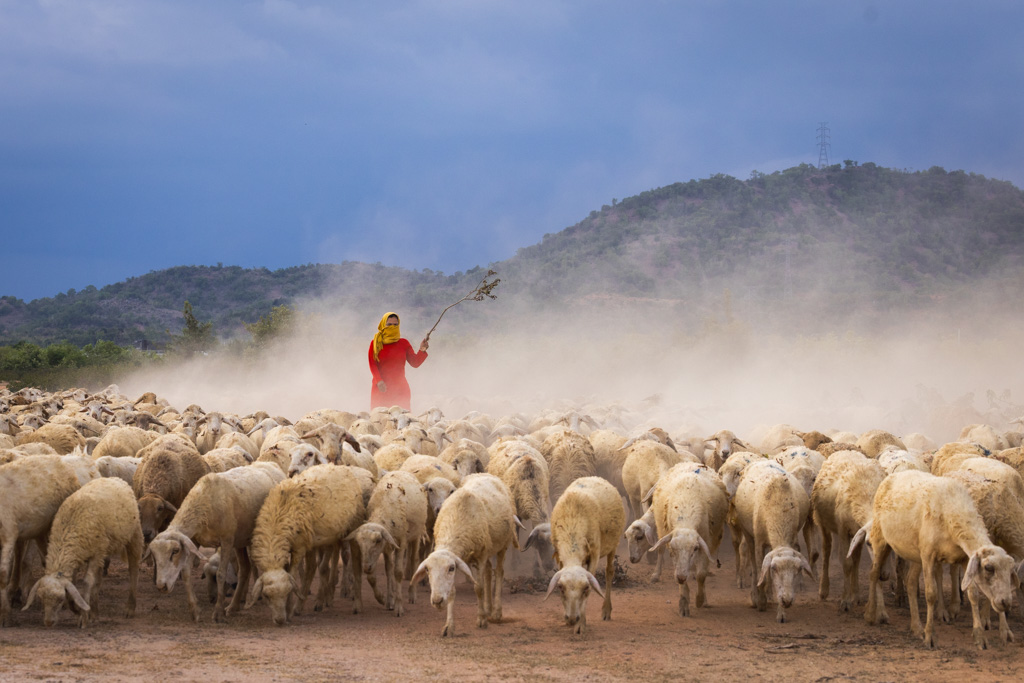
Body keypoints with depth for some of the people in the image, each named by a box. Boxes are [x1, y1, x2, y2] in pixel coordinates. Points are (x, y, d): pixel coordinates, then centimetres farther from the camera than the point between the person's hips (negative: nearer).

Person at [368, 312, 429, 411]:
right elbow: (372, 365, -1)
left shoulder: (404, 343, 10)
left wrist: (422, 351, -11)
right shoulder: (375, 343, 5)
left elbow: (415, 363, 7)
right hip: (380, 388, -1)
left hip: (400, 388, 1)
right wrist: (379, 381, -16)